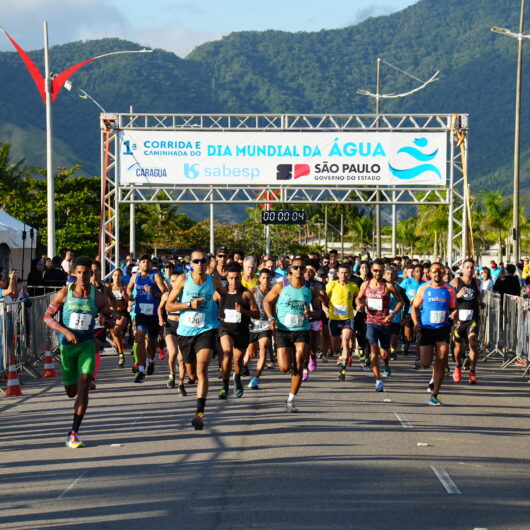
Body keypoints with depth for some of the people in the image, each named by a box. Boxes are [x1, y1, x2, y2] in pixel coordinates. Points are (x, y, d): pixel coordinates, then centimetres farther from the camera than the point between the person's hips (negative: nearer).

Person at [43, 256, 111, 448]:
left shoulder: (98, 297, -2)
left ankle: (74, 433, -14)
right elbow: (47, 317, -4)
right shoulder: (64, 294, -5)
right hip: (67, 344, 0)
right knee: (71, 391, 7)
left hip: (87, 344, 0)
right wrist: (66, 332, -18)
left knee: (83, 385, -16)